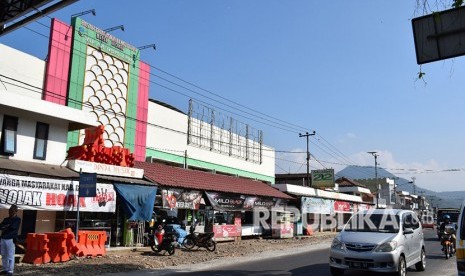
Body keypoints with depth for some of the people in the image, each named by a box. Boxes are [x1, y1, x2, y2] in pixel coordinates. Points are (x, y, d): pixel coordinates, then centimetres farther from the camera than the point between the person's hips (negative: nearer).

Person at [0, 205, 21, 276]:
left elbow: (13, 227, -14)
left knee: (10, 256, -6)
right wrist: (7, 226, -11)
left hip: (10, 239, -7)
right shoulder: (6, 219, 19)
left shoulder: (17, 219, 0)